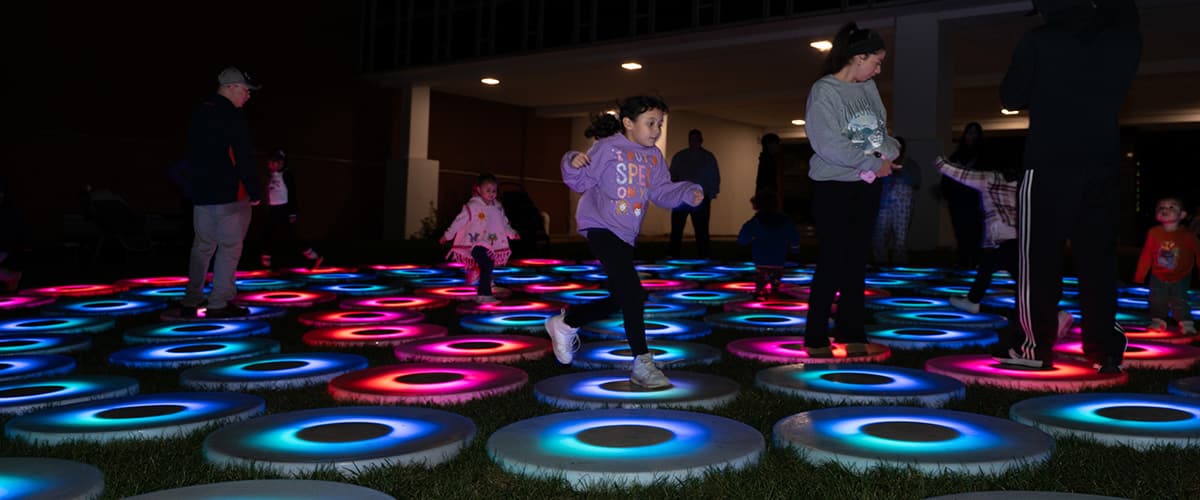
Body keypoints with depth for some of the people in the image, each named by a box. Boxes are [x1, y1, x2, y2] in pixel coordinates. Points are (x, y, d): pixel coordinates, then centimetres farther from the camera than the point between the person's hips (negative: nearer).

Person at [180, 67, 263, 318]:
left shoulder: (200, 112, 15)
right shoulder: (232, 115, -13)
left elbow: (193, 155, 20)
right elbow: (243, 158, -16)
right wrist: (254, 191, -11)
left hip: (201, 192, 8)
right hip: (230, 194, -8)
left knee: (202, 246, 15)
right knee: (230, 247, -2)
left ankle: (191, 302, 18)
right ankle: (219, 304, -3)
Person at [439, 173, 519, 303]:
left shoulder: (498, 208, 10)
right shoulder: (472, 206, -8)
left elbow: (504, 223, 19)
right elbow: (459, 221, -4)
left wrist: (512, 233, 5)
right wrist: (447, 236, -2)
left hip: (490, 244, 7)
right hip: (476, 243, -7)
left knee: (488, 267, 14)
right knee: (487, 265, -22)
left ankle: (481, 294, 35)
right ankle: (484, 294, -19)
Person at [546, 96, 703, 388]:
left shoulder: (653, 157, 11)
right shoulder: (608, 148, -9)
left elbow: (661, 192, 6)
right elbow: (581, 182, -8)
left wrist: (688, 193, -10)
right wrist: (574, 164, -28)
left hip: (625, 235, 8)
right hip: (600, 228, -8)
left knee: (619, 300, 13)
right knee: (632, 293, -17)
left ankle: (566, 323, 35)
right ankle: (642, 365, -9)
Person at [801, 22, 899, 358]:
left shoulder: (868, 88, 10)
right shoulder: (824, 91, -10)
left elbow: (881, 129, 11)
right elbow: (827, 144, -19)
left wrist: (889, 151, -11)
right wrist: (871, 163, -16)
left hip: (866, 187, 6)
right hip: (833, 187, -6)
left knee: (856, 262, 9)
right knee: (832, 263, -5)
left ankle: (852, 333, 18)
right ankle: (816, 337, 6)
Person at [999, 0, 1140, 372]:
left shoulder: (1038, 41, -6)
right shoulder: (1125, 38, 5)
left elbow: (1011, 98, 0)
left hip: (1050, 163, -4)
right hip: (1103, 162, 4)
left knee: (1038, 257, 2)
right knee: (1098, 257, 8)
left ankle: (1036, 347, 2)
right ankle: (1105, 348, 10)